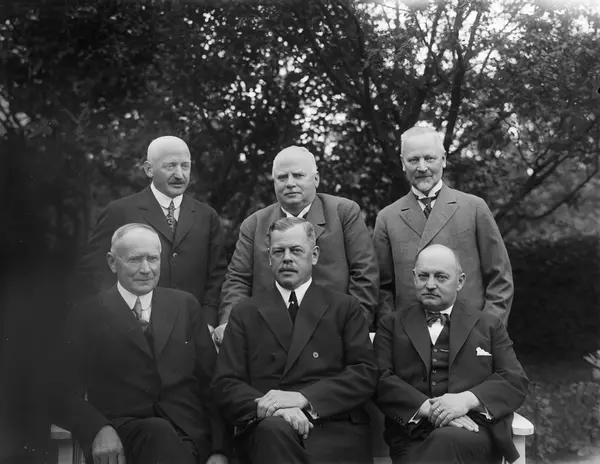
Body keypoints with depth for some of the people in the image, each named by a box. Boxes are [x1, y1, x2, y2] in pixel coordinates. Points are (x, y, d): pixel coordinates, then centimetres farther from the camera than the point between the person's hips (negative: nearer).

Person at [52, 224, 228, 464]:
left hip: (191, 435, 2)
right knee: (159, 432, -34)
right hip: (121, 433, -2)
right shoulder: (87, 315, 9)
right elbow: (65, 393, 4)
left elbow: (212, 383, 13)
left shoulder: (185, 305, 16)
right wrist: (99, 430, -16)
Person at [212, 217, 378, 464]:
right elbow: (225, 383, 7)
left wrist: (303, 398, -13)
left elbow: (366, 373, 2)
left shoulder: (345, 307, 14)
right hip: (266, 433, 0)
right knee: (274, 428, -34)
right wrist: (265, 406, -15)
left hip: (334, 430, 0)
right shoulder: (244, 312, 16)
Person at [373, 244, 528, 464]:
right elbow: (380, 379, 1)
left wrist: (467, 399, -13)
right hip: (412, 435, 0)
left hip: (475, 430, 0)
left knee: (446, 440, -34)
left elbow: (516, 381, 6)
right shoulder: (392, 325, 15)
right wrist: (428, 408, -16)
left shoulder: (489, 325, 17)